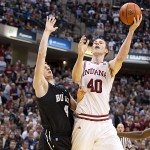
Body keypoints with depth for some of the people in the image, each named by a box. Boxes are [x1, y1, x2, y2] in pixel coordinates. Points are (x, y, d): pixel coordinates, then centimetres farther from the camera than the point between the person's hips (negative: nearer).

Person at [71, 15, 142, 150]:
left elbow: (121, 57, -13)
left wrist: (131, 31, -24)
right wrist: (81, 54, -28)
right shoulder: (84, 64, 10)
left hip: (104, 122, 0)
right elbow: (76, 79, -12)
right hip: (84, 121, 0)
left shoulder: (109, 66, 9)